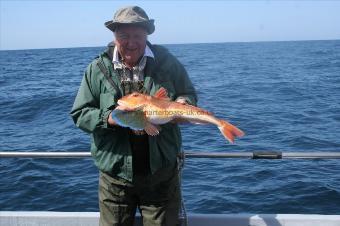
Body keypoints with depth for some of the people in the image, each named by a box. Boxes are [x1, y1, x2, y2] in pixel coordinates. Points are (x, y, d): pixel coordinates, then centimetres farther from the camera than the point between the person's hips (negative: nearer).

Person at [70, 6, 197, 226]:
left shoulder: (167, 62, -3)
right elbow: (79, 113, -1)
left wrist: (183, 103, -15)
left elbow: (190, 95, 8)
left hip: (162, 172, 0)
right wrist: (108, 118, -20)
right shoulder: (98, 69, -4)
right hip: (115, 174, 0)